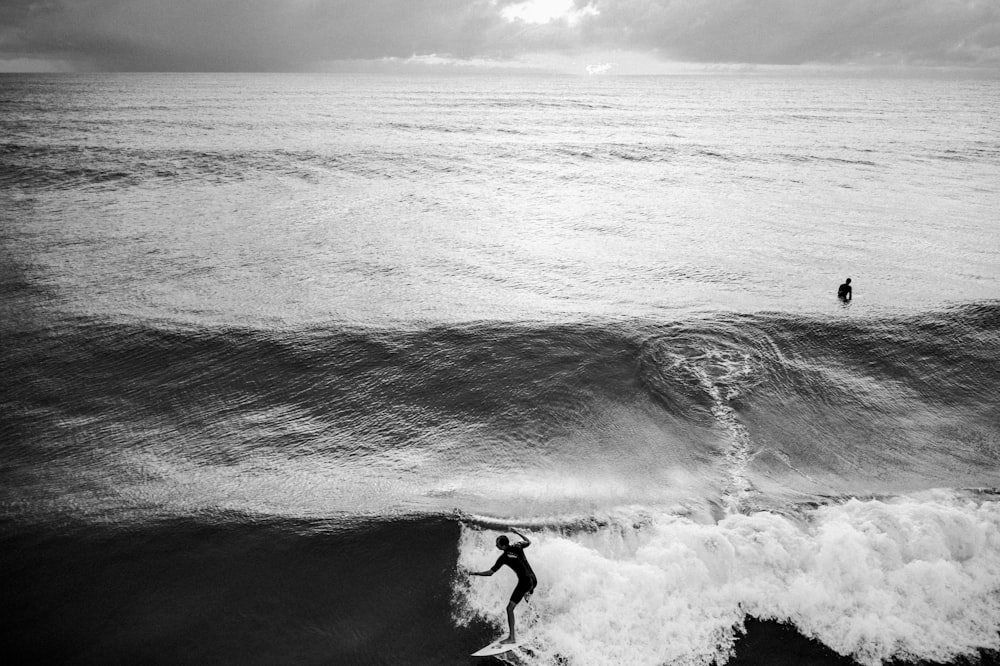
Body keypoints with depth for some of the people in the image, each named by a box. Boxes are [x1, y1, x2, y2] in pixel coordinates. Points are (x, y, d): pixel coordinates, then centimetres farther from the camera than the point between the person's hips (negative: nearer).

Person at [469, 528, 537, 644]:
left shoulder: (503, 557, -9)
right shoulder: (517, 546, 4)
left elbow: (490, 573, -5)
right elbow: (529, 542, 26)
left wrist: (475, 573, 6)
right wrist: (516, 532, 32)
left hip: (525, 581, -7)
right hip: (534, 579, 7)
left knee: (510, 608, -6)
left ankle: (512, 637, -10)